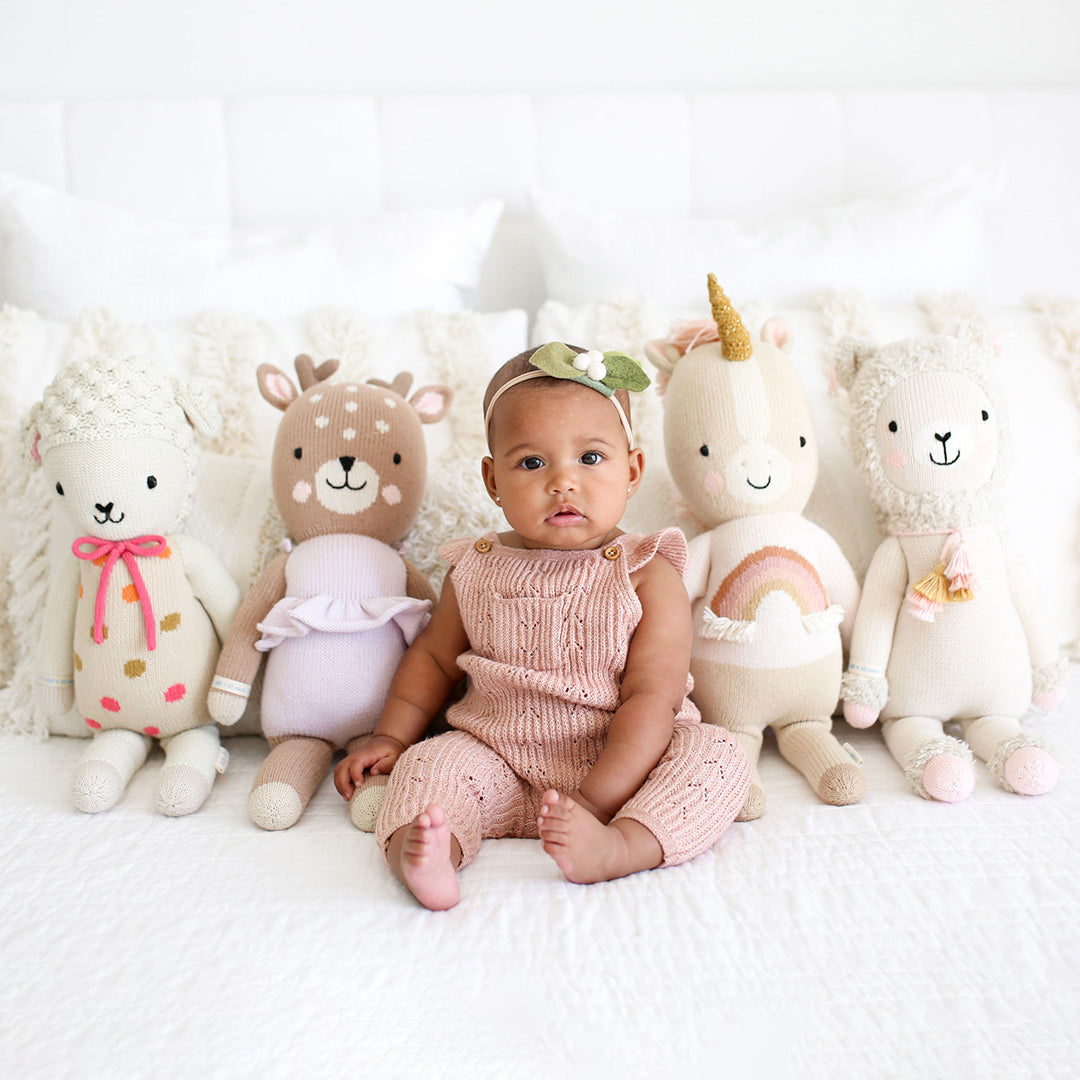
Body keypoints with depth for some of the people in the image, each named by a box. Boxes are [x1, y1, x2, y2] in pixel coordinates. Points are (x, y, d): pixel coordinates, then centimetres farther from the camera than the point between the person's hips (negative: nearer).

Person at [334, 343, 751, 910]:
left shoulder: (647, 578, -10)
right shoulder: (475, 572, 1)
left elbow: (651, 701, -16)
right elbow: (433, 657, 17)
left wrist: (597, 801, -25)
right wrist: (390, 737, 8)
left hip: (624, 763, -2)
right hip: (502, 763, 2)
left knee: (718, 753, -23)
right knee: (429, 763, -20)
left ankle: (620, 847, -41)